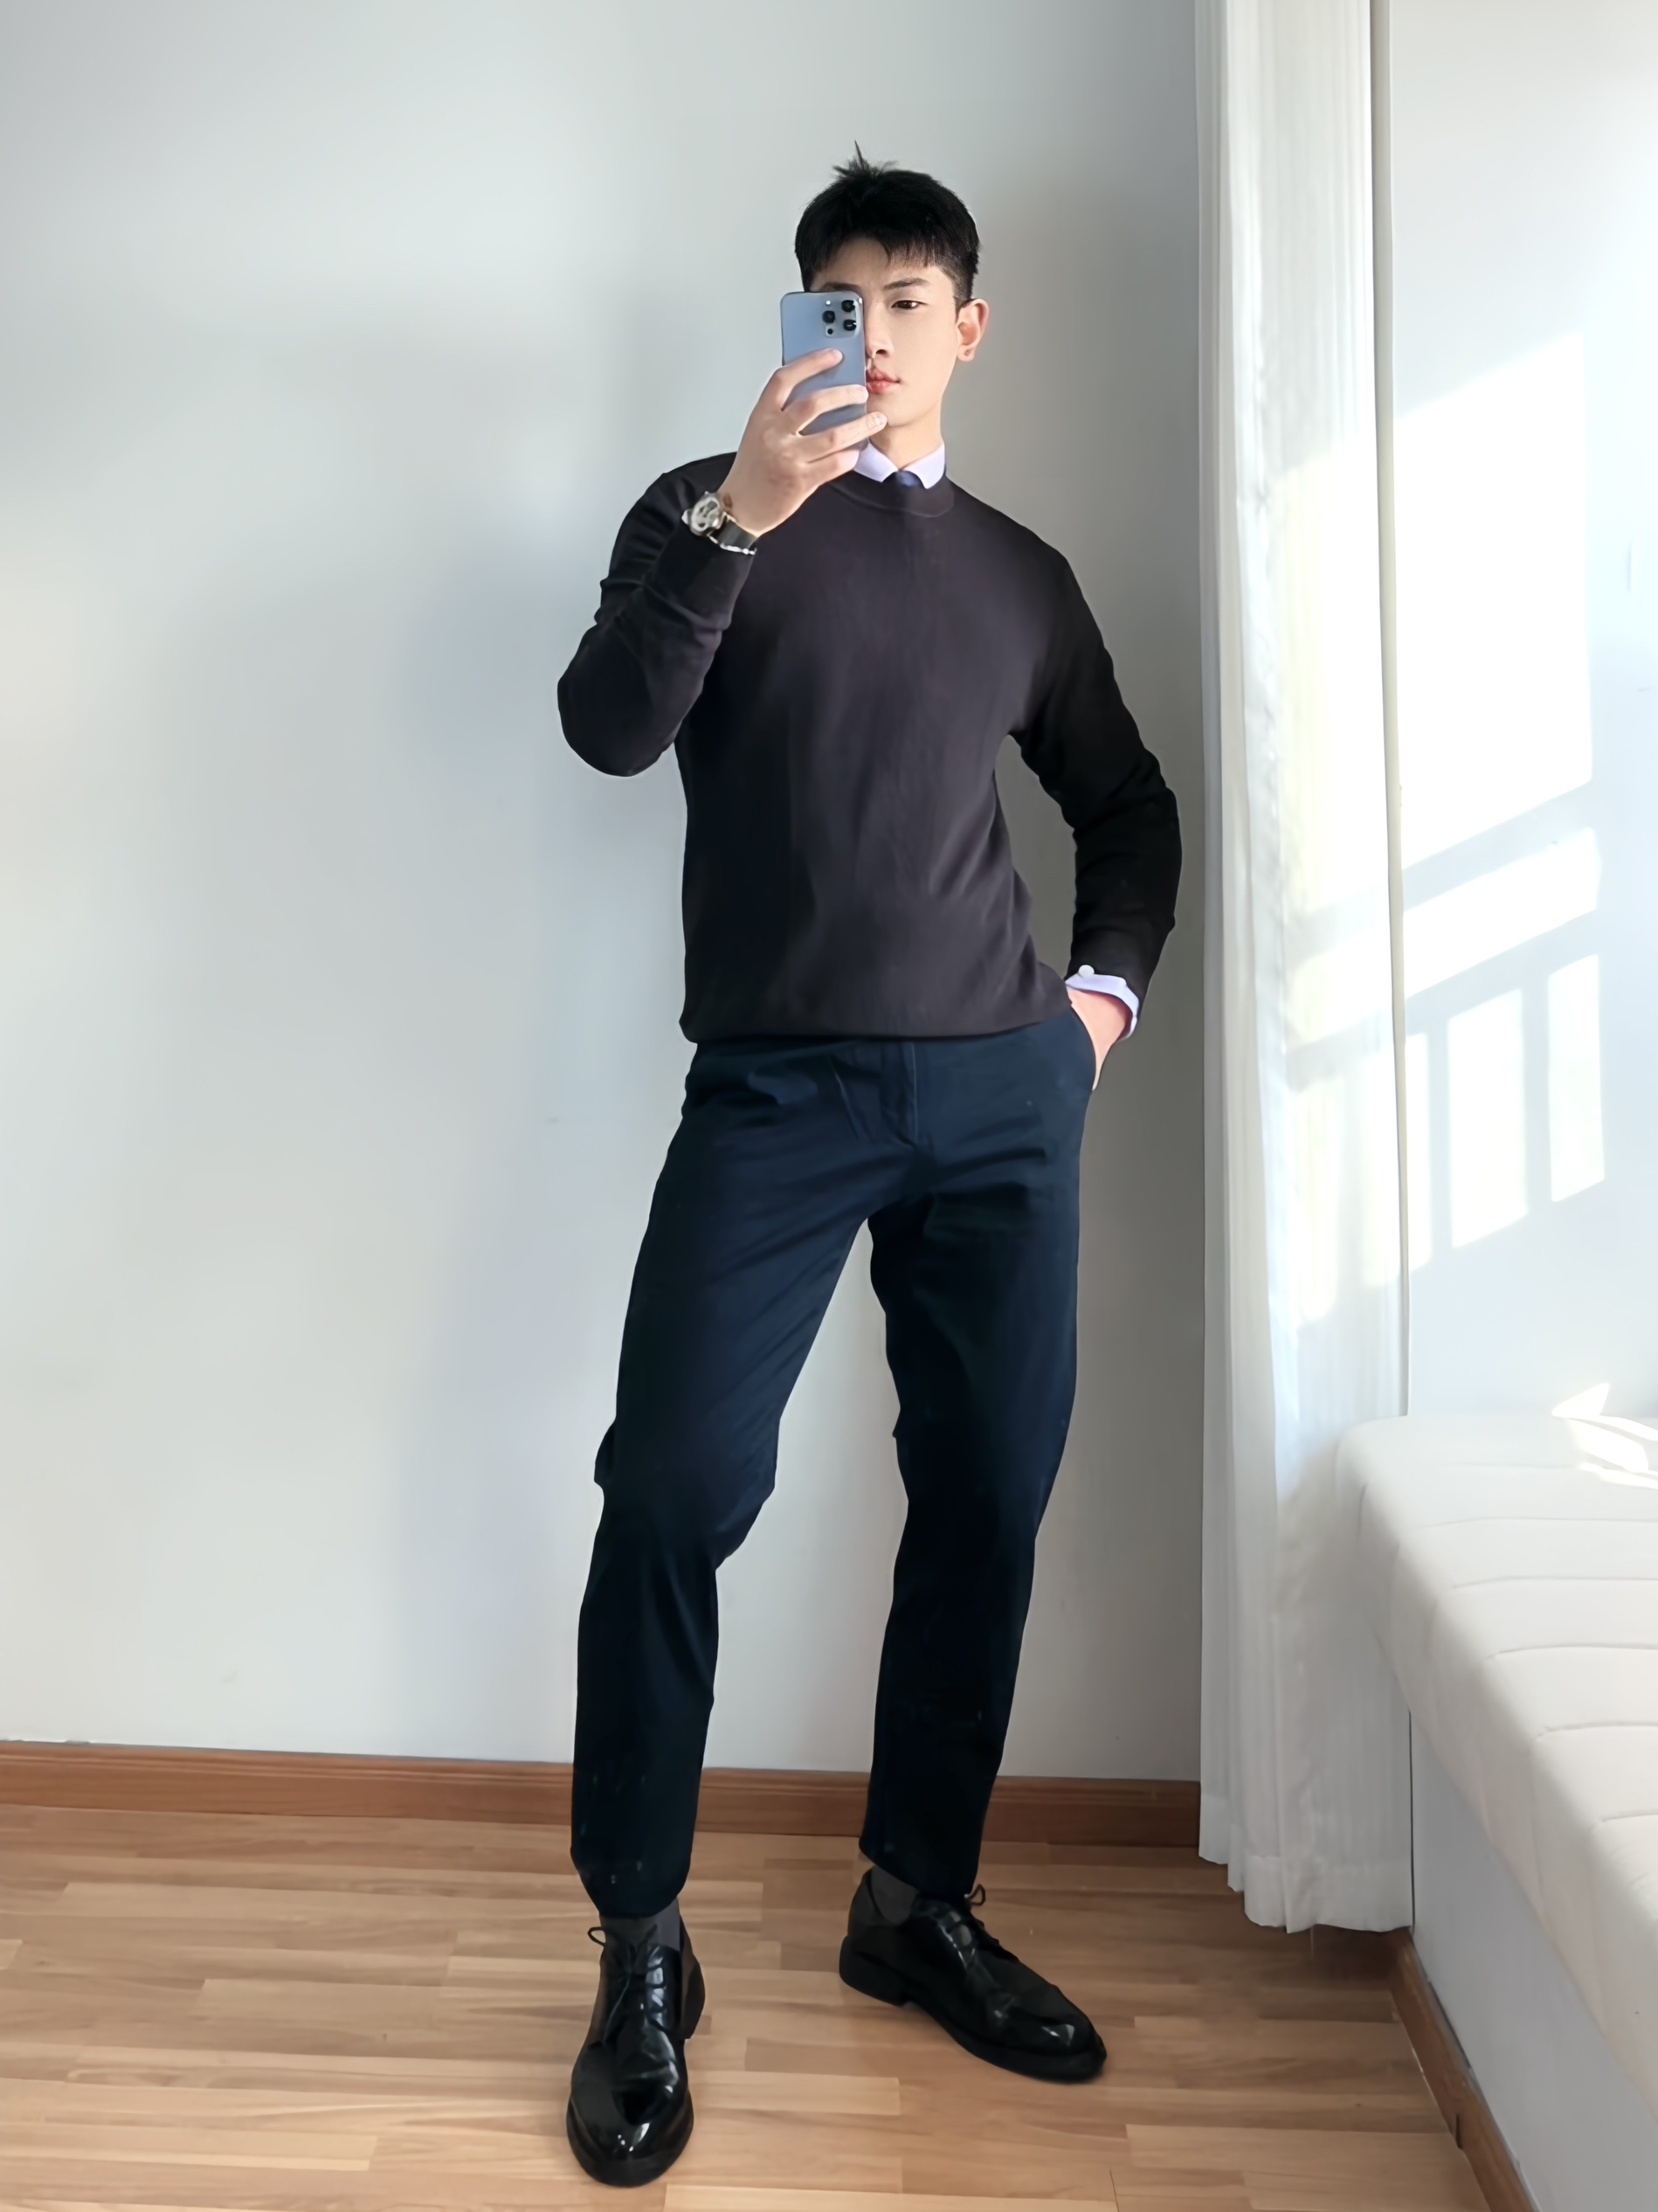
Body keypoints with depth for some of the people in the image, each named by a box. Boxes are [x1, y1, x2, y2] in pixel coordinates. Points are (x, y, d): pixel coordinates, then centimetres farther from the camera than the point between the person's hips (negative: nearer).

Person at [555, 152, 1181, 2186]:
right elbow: (607, 726, -10)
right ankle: (640, 1950, 4)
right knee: (677, 1489, -13)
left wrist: (1110, 982, 12)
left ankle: (919, 1902, 23)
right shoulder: (714, 512, 7)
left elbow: (1129, 808, 28)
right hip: (778, 1089, -4)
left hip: (1004, 1098, 4)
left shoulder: (1023, 576, 18)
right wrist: (737, 515, -22)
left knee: (989, 1497, 5)